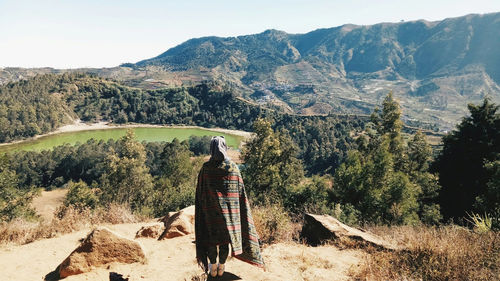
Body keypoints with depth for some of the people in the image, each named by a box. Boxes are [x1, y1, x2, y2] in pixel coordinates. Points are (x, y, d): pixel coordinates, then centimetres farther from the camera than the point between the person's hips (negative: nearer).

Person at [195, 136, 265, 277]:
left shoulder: (205, 168, -12)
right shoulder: (233, 167, -8)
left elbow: (200, 193, -7)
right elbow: (241, 191, -3)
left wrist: (202, 210, 5)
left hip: (210, 210, -1)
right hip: (229, 210, 1)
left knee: (211, 238, 15)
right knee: (225, 239, 16)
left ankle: (213, 267, 24)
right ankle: (221, 266, 26)